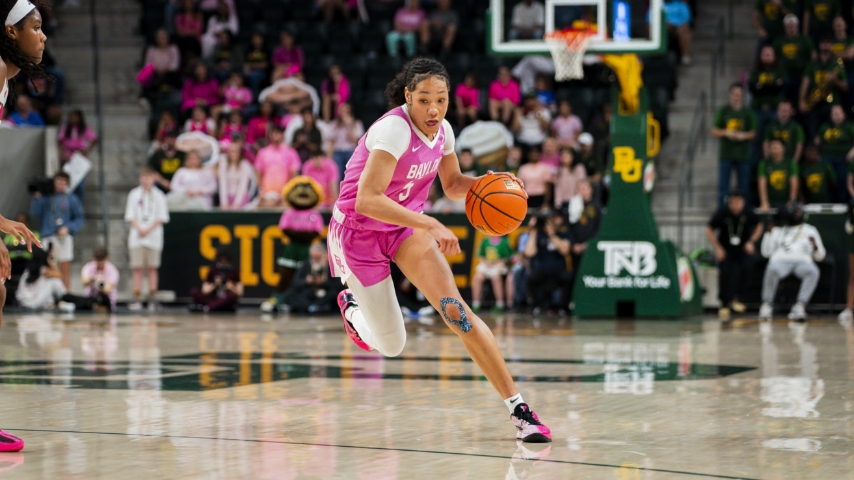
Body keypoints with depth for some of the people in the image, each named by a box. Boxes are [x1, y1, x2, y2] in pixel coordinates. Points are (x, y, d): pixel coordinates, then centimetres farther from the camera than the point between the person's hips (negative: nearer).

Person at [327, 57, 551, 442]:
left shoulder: (442, 130, -4)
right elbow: (367, 199, -37)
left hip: (405, 226, 5)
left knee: (455, 311, -19)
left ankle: (517, 406, -23)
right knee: (391, 346, 3)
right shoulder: (394, 129, -28)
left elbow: (453, 184, 14)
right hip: (358, 232, -5)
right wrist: (429, 225, -41)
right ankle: (352, 306, 39)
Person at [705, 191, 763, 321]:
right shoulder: (722, 213, -17)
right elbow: (709, 231, -6)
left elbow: (759, 226, 7)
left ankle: (735, 298, -6)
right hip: (726, 250, -1)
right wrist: (718, 248, -11)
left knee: (746, 268, -22)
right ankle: (724, 306, 4)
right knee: (725, 273, -11)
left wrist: (751, 241, -5)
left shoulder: (748, 214, -13)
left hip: (743, 249, 1)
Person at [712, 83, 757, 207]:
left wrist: (743, 135, -12)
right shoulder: (723, 111, 5)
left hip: (743, 154, 0)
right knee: (723, 186, -2)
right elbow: (714, 131, 6)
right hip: (726, 154, 0)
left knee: (744, 187, 3)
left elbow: (753, 133, 8)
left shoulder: (748, 113, 6)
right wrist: (726, 133, -13)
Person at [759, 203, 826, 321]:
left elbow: (819, 257, 19)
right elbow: (766, 252, 15)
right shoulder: (778, 230, 25)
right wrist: (770, 231, 7)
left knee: (813, 272, -37)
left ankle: (799, 306, -43)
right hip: (781, 260, -1)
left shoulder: (810, 230, 25)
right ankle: (767, 306, -30)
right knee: (772, 270, -38)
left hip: (802, 261, 1)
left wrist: (815, 246, -3)